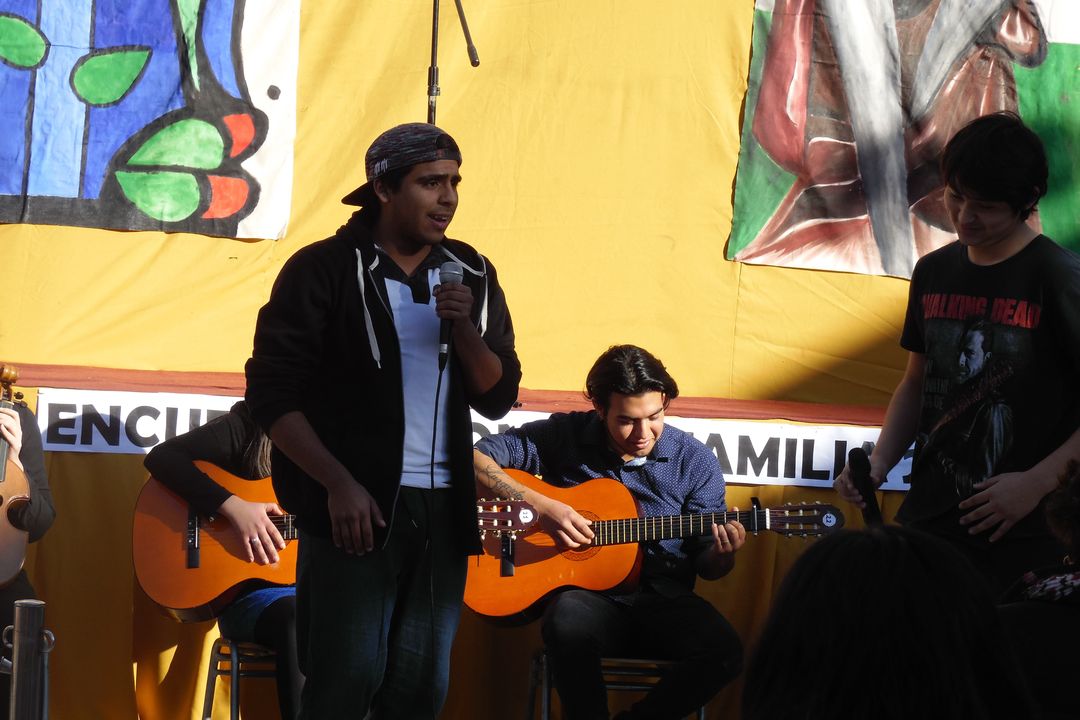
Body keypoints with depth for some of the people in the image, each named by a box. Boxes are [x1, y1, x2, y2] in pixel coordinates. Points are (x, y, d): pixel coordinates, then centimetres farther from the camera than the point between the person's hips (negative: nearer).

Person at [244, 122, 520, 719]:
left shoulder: (471, 276, 11)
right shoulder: (324, 270, -4)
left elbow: (498, 398, 8)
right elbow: (273, 395, -7)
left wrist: (464, 328, -10)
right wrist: (339, 485, -15)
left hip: (441, 509, 5)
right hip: (356, 508, -5)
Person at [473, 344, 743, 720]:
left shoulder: (694, 461, 3)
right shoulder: (564, 436, -1)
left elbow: (705, 565, 8)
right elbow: (476, 458, -4)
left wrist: (721, 556, -17)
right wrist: (539, 505, -16)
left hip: (663, 601, 2)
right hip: (587, 593, -2)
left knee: (724, 652, -29)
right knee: (568, 623, -39)